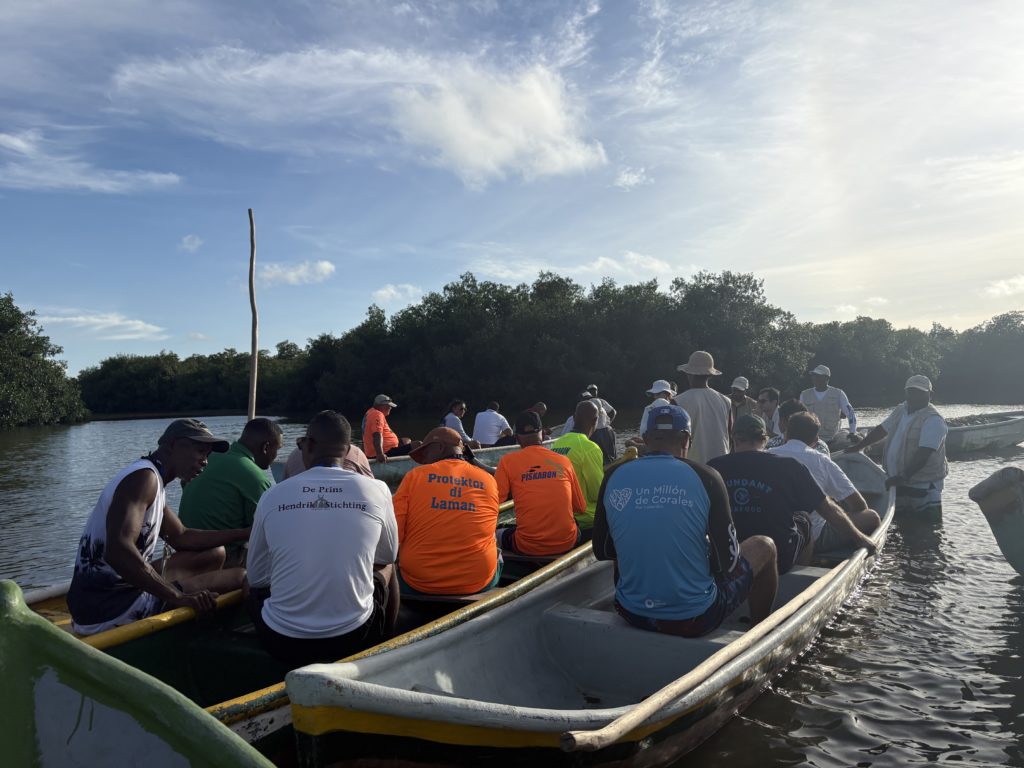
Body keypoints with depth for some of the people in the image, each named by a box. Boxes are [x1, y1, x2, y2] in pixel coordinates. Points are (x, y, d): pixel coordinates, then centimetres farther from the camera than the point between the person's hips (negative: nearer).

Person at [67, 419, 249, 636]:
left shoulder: (154, 483, 16)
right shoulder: (144, 477, -17)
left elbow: (182, 537, 20)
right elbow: (118, 551, -31)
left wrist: (244, 533, 12)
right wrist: (179, 598, -27)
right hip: (111, 609, -11)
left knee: (215, 554, 21)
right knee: (240, 577, -12)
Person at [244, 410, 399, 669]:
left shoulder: (272, 496, -7)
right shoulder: (376, 490, -8)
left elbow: (256, 578, 6)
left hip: (282, 645, 1)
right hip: (354, 640, 0)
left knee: (250, 586, 30)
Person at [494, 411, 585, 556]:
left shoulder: (508, 461, -5)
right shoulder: (564, 461, 1)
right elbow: (581, 508, 8)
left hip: (528, 547, -2)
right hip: (567, 543, 2)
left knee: (497, 533, 28)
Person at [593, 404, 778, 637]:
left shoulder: (613, 477, -6)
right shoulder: (705, 477, -13)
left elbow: (602, 552, 5)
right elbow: (728, 561, -9)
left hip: (631, 615, 3)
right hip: (694, 619, -3)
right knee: (764, 546, 20)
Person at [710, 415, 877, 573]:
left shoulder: (713, 467, -6)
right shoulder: (789, 467, -8)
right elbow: (829, 510, 1)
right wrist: (861, 539, 16)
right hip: (780, 561, -1)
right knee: (804, 520, 23)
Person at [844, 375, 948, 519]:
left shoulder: (933, 420, -18)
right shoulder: (900, 410, 8)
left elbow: (923, 454, -27)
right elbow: (882, 430, 20)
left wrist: (903, 477, -33)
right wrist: (858, 447, 18)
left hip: (923, 487, -8)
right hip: (898, 482, 8)